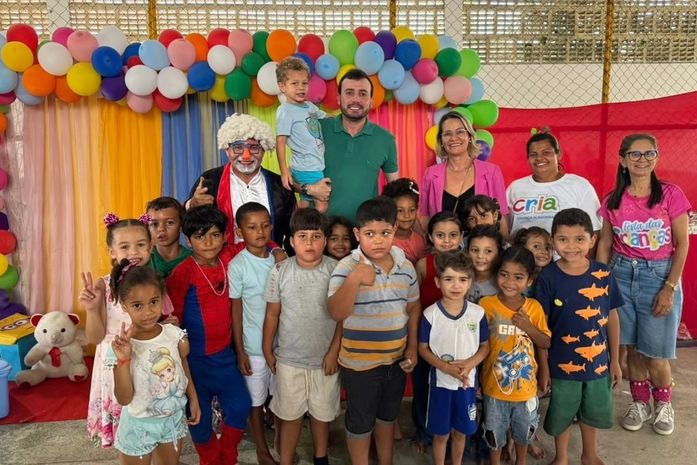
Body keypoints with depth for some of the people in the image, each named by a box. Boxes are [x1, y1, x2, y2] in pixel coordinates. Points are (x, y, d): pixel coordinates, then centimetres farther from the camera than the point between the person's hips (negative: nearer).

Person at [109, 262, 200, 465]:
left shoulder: (175, 335, -13)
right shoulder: (123, 345, -20)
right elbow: (124, 399, -22)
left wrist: (193, 399, 2)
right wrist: (123, 360, -31)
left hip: (173, 418, 3)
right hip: (139, 424, -3)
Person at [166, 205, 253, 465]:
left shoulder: (228, 257, -5)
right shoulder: (182, 273, -18)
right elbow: (171, 316, -14)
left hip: (224, 352, 4)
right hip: (194, 356, -4)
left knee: (240, 406, 7)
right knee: (199, 415, 8)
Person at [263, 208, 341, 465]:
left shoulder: (335, 270, -11)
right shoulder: (280, 271, -8)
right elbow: (272, 314, 1)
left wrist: (334, 350, -7)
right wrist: (267, 350, 5)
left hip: (325, 359, 0)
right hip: (289, 359, 0)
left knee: (322, 413, 18)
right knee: (290, 415, 13)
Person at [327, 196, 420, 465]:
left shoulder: (406, 266, -4)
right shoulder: (347, 266, -20)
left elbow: (413, 307, 8)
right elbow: (336, 313, -28)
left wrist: (412, 347, 5)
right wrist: (353, 280, -40)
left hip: (396, 359, 5)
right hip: (359, 362, -5)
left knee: (388, 416, 26)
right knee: (360, 422, 14)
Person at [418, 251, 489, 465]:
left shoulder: (478, 313, -8)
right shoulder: (430, 314, -13)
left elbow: (485, 346, 1)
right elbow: (423, 349, -5)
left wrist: (469, 364, -17)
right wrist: (445, 367, -19)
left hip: (467, 381, 2)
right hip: (440, 381, -1)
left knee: (460, 432, 18)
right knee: (441, 434, 13)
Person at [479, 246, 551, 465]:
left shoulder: (534, 307, -9)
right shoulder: (486, 304, -16)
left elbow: (546, 343, -1)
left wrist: (529, 328, -19)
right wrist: (474, 376, -13)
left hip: (525, 384, 2)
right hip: (495, 383, -2)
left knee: (523, 430, 25)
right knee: (494, 432, 17)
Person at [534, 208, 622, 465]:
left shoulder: (603, 274, -9)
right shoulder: (548, 277, -16)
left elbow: (612, 318, 1)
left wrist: (615, 360, 5)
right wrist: (542, 367, -8)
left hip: (597, 360, 3)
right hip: (562, 363, -2)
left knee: (593, 412, 23)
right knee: (562, 414, 18)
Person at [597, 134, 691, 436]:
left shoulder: (670, 195, -6)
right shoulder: (613, 200, 1)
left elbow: (682, 244, -6)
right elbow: (605, 244, 7)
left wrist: (669, 288, -11)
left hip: (659, 275, -2)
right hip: (622, 275, 3)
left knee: (654, 353, 1)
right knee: (631, 347, 9)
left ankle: (663, 404, 31)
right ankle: (640, 404, 31)